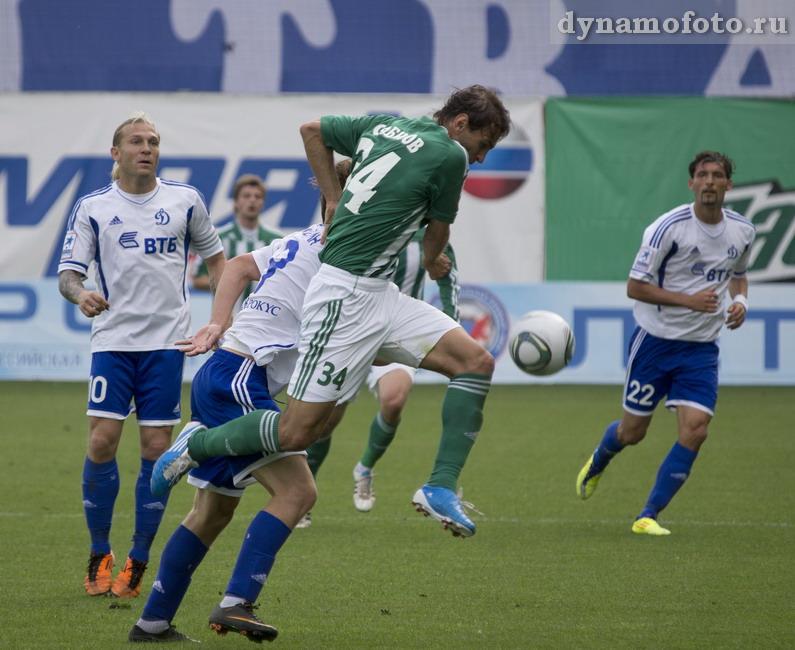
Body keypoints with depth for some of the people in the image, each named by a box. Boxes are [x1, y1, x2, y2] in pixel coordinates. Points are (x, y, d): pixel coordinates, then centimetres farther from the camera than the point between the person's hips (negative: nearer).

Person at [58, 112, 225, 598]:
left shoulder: (185, 200, 7)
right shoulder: (92, 208, 4)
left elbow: (215, 255, 19)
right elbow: (69, 271, 1)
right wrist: (81, 294, -22)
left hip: (167, 339, 1)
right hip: (113, 339, -1)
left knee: (156, 447, -3)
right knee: (103, 440, -10)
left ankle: (139, 562, 6)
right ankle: (100, 554, 6)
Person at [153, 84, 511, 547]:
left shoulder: (383, 124, 12)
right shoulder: (450, 155, -10)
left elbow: (312, 131, 25)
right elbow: (438, 231, 6)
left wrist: (336, 201, 28)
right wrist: (431, 262, 28)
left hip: (380, 296, 10)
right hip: (348, 296, -10)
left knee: (476, 361, -2)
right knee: (300, 430, -7)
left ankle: (442, 488, -6)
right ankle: (196, 447, 13)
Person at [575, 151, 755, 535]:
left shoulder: (742, 231, 1)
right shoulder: (670, 227, -16)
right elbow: (635, 287, -14)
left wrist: (740, 301, -1)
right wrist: (689, 300, -23)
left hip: (701, 348, 4)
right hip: (655, 340, -3)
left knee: (695, 429, -14)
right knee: (632, 432, 6)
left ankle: (648, 516, -3)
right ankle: (597, 463, 44)